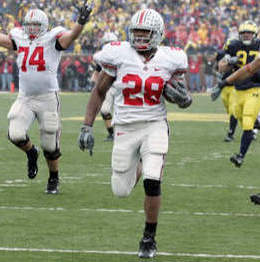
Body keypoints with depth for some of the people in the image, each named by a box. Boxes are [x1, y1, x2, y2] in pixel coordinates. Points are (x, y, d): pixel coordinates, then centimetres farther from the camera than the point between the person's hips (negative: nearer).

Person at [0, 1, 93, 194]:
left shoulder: (52, 39, -6)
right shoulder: (20, 39, 7)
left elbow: (71, 36, -22)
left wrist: (81, 22, -41)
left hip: (47, 99, -3)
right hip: (24, 98, 3)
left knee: (50, 145, 4)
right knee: (16, 135, -16)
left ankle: (54, 179, 28)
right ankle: (31, 153, 18)